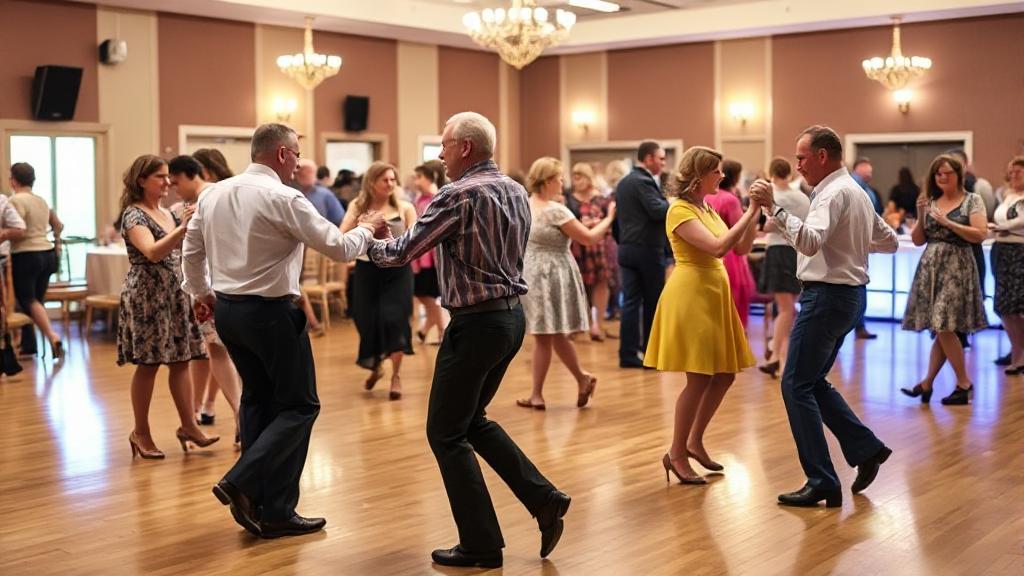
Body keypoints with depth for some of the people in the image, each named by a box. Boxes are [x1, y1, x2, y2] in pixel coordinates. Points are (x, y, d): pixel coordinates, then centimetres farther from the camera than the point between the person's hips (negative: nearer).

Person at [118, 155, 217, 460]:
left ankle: (188, 425, 11)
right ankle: (140, 432, 9)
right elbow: (152, 252, -27)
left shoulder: (167, 213, 14)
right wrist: (183, 227, -35)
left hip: (175, 294, 7)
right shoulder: (134, 215, -9)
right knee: (148, 364, -2)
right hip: (147, 296, -7)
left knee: (181, 359, 5)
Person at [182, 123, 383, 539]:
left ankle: (259, 505, 19)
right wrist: (367, 229, 6)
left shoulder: (214, 194, 7)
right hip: (270, 312, -8)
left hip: (227, 309, 8)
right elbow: (338, 247, -13)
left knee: (259, 401, 17)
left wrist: (202, 293, 30)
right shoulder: (283, 198, -15)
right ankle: (241, 483, -8)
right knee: (299, 405, 4)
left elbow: (191, 250, 15)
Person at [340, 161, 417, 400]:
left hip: (397, 271, -1)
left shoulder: (405, 208, -1)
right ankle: (375, 367, 35)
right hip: (366, 270, 1)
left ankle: (396, 376, 8)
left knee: (393, 319, -10)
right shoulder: (358, 206, 1)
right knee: (367, 321, 6)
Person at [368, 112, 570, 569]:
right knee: (472, 420, 22)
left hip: (476, 323, -9)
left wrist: (369, 246, 10)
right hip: (512, 314, 9)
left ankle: (481, 547, 9)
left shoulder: (460, 195, -16)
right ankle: (544, 499, 15)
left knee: (446, 433, 4)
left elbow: (404, 251, -12)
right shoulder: (516, 192, 9)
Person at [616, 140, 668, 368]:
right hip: (647, 249, -8)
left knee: (631, 301, 6)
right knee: (652, 302, 4)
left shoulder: (623, 182, 15)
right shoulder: (643, 182, -13)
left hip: (627, 248, 8)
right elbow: (658, 211, -25)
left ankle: (628, 353, 4)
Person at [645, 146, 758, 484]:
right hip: (691, 295, -9)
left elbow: (742, 247, 12)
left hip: (714, 294, 9)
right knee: (700, 379, -7)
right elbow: (718, 247, -24)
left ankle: (695, 442, 25)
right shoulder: (680, 210, -13)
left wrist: (755, 214, 0)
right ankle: (676, 454, 5)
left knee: (724, 375, 11)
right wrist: (749, 213, -20)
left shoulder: (707, 209, 15)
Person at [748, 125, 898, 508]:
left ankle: (822, 484, -3)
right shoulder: (856, 191, 16)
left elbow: (810, 242, -31)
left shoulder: (834, 193, -15)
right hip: (849, 293, 10)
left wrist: (773, 208, -36)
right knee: (812, 382, 18)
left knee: (797, 386, -6)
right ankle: (866, 448, 18)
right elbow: (889, 241, 24)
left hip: (827, 294, -10)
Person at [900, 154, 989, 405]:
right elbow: (918, 241, 12)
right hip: (929, 268, 5)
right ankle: (927, 383, 9)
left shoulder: (972, 201, -1)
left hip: (956, 269, -5)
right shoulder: (930, 203, 12)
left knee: (944, 328, -9)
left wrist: (948, 222, -14)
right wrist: (921, 216, -3)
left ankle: (963, 383, 3)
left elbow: (980, 235, -12)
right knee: (940, 329, 7)